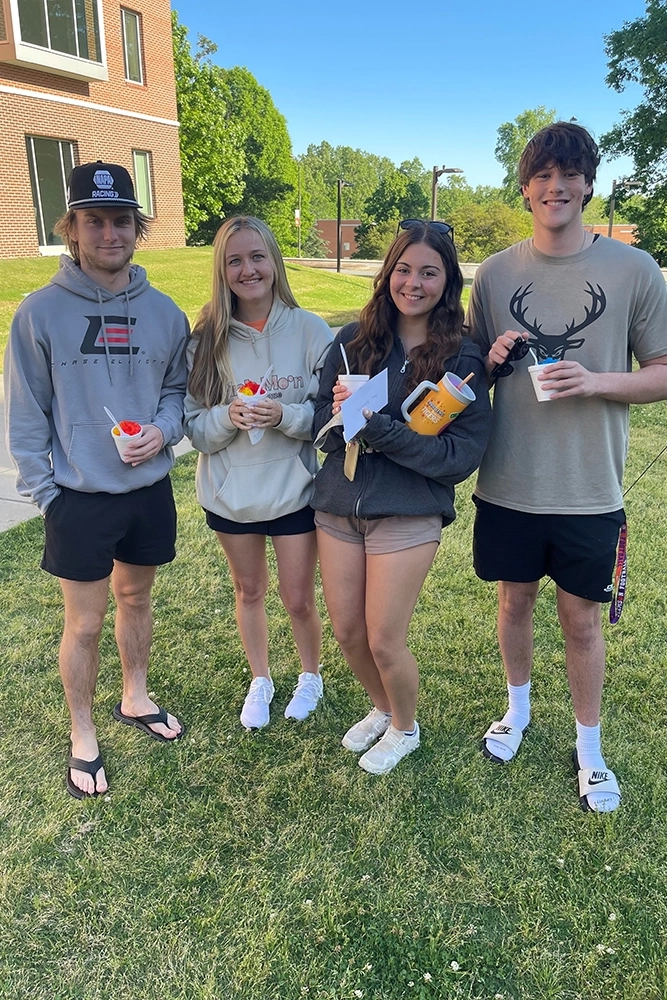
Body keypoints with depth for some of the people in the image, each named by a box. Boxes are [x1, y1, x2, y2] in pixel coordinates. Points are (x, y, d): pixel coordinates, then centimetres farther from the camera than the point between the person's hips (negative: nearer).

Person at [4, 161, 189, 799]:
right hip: (80, 499, -3)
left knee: (136, 601, 21)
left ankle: (135, 700, 44)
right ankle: (82, 737, 30)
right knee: (84, 625, 8)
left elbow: (179, 386, 9)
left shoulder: (163, 311, -1)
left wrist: (164, 428, -11)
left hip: (149, 491, 4)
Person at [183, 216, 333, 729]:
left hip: (294, 490, -2)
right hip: (230, 492, 2)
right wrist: (228, 417, -24)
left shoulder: (309, 330, -11)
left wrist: (285, 415, -26)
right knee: (249, 591, 20)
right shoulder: (207, 338, -5)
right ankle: (260, 680, 44)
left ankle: (310, 676, 40)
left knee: (299, 600, 10)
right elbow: (195, 426, -3)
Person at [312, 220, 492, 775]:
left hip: (408, 514, -4)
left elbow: (463, 453, -12)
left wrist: (379, 428, -21)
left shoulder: (462, 358, -6)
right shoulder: (354, 340, 3)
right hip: (338, 504, 4)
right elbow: (320, 417, 6)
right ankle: (382, 708, 44)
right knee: (347, 632, 13)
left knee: (384, 642, 2)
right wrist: (340, 416, -18)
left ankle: (405, 728, 35)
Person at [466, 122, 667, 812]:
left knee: (581, 619, 9)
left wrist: (595, 381, -19)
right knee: (514, 599, 17)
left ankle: (589, 746, 32)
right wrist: (492, 360, -11)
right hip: (509, 483, 2)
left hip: (589, 489, -2)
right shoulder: (495, 273, 3)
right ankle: (518, 709, 43)